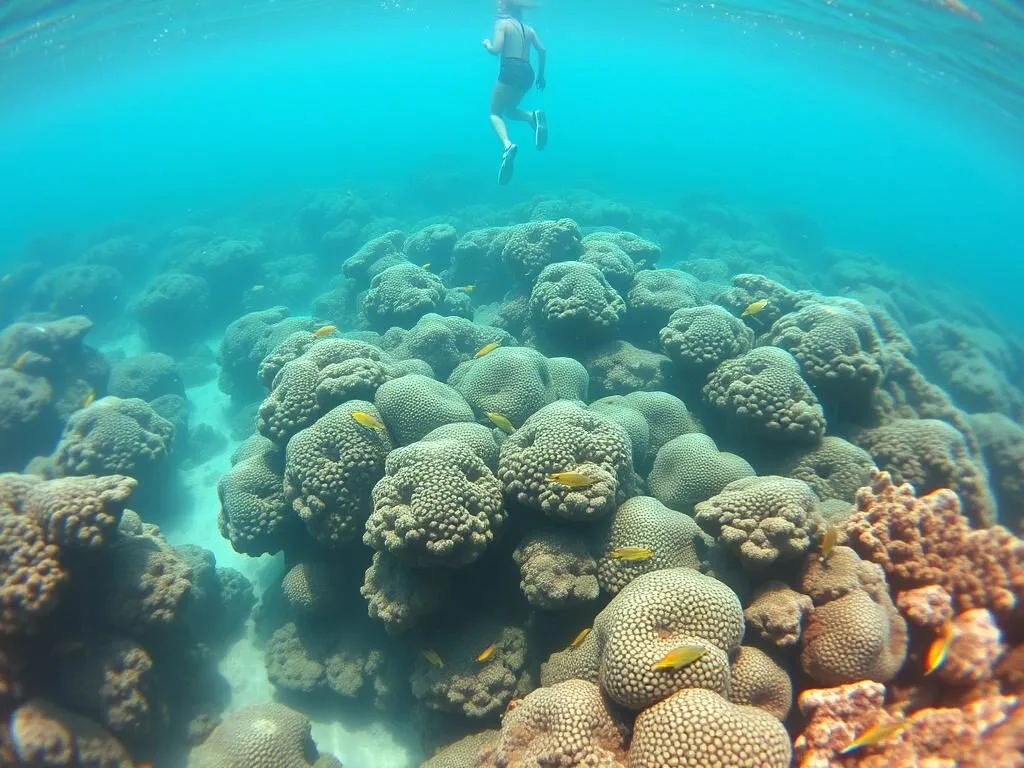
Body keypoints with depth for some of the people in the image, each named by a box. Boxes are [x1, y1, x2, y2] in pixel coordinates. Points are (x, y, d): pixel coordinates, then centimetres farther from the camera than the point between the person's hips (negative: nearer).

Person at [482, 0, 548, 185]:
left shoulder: (502, 23, 2)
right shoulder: (528, 28, 19)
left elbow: (496, 49, -10)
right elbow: (542, 50, 12)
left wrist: (486, 44, 11)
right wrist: (540, 76, 19)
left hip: (510, 71, -7)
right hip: (527, 73, 7)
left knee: (495, 113, -2)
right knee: (509, 111, 24)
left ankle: (507, 145, -33)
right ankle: (534, 116, -8)